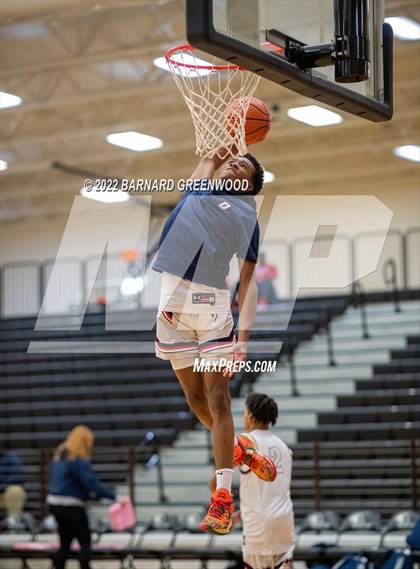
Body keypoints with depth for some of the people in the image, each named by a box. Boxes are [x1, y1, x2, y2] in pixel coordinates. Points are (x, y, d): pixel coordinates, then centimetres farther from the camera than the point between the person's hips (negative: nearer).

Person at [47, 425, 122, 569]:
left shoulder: (59, 456, 11)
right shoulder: (78, 460, -16)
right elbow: (92, 482, -21)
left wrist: (90, 494, 17)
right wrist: (114, 495, -20)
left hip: (55, 502, 8)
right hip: (71, 506, -8)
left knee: (65, 543, 13)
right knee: (85, 542, 0)